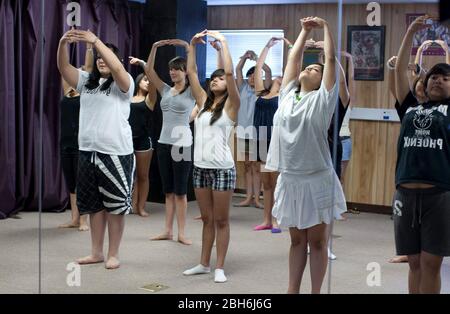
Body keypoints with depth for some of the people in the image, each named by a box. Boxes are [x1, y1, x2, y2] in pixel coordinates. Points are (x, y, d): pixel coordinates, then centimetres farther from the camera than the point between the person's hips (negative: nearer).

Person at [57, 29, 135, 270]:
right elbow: (63, 67, 1)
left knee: (115, 205, 1)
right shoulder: (87, 81, 13)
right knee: (94, 204, 12)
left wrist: (95, 41, -27)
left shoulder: (123, 84, -2)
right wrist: (63, 43, -17)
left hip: (116, 153, -6)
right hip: (88, 151, 6)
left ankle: (113, 254, 10)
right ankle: (97, 252, 23)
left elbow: (117, 67, -23)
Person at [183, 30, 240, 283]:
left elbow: (230, 72, -16)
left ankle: (220, 267, 9)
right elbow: (191, 72, 10)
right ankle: (204, 264, 22)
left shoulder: (231, 104, -4)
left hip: (222, 168, -5)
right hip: (201, 167, 6)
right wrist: (193, 45, 6)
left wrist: (223, 41, -12)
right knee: (207, 219, 14)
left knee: (222, 220, 3)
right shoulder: (204, 102, 11)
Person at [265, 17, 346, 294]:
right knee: (297, 240, 14)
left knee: (317, 241, 5)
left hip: (316, 180, -5)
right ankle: (293, 290, 20)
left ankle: (316, 292, 12)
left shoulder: (322, 99, -4)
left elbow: (331, 59, -6)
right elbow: (293, 57, 15)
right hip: (289, 180, 5)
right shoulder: (288, 95, 9)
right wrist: (305, 30, 21)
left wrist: (325, 26, 3)